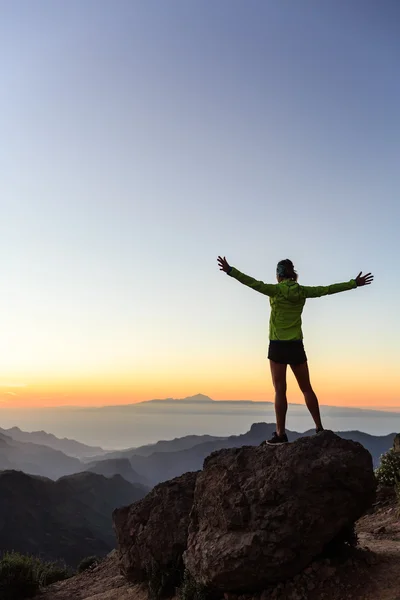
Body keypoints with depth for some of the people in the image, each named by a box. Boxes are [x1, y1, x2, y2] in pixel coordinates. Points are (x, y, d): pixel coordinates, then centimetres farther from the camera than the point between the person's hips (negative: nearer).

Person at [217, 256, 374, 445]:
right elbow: (328, 289, 9)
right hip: (296, 346, 4)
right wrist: (354, 283, 19)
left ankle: (280, 434, -2)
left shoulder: (276, 290, -8)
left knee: (280, 390, -2)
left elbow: (253, 283, -21)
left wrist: (230, 271, -26)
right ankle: (319, 428, 18)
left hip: (278, 345, -4)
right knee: (307, 388, 13)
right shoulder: (303, 291, 4)